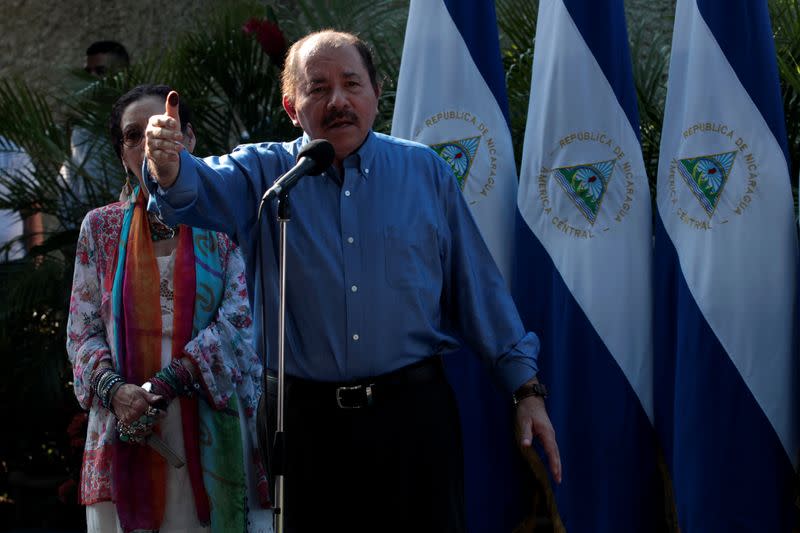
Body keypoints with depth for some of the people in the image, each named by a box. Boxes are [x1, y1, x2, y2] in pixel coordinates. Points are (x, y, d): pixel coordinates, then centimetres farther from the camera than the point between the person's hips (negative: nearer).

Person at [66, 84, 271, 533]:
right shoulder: (102, 228, 12)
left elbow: (238, 323, -5)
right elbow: (81, 332, 8)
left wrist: (163, 386, -15)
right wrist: (116, 390, -11)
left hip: (211, 431, -2)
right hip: (125, 437, 2)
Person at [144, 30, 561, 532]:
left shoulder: (426, 171, 7)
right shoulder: (264, 174, 5)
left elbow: (479, 287, 8)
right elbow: (203, 185, -17)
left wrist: (526, 387, 3)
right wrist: (168, 165, -41)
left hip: (413, 415, 0)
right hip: (306, 421, 0)